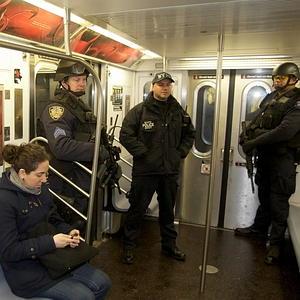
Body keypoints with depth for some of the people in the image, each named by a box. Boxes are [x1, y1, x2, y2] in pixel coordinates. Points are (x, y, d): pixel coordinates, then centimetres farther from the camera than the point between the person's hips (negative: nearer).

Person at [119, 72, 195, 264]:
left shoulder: (179, 112, 7)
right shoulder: (139, 111, -8)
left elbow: (190, 134, 18)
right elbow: (126, 135, -12)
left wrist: (181, 153, 6)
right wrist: (143, 153, -15)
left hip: (171, 170, 5)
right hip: (145, 170, -4)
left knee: (168, 210, 19)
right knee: (137, 209, 6)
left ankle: (169, 245, 36)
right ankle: (129, 246, 24)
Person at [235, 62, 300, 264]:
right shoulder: (270, 98, 9)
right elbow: (255, 122, 11)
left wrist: (253, 142, -24)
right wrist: (249, 134, -9)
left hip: (283, 158, -6)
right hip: (264, 155, 7)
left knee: (278, 202, 1)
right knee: (264, 195, 19)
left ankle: (276, 243, 15)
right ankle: (259, 228, 36)